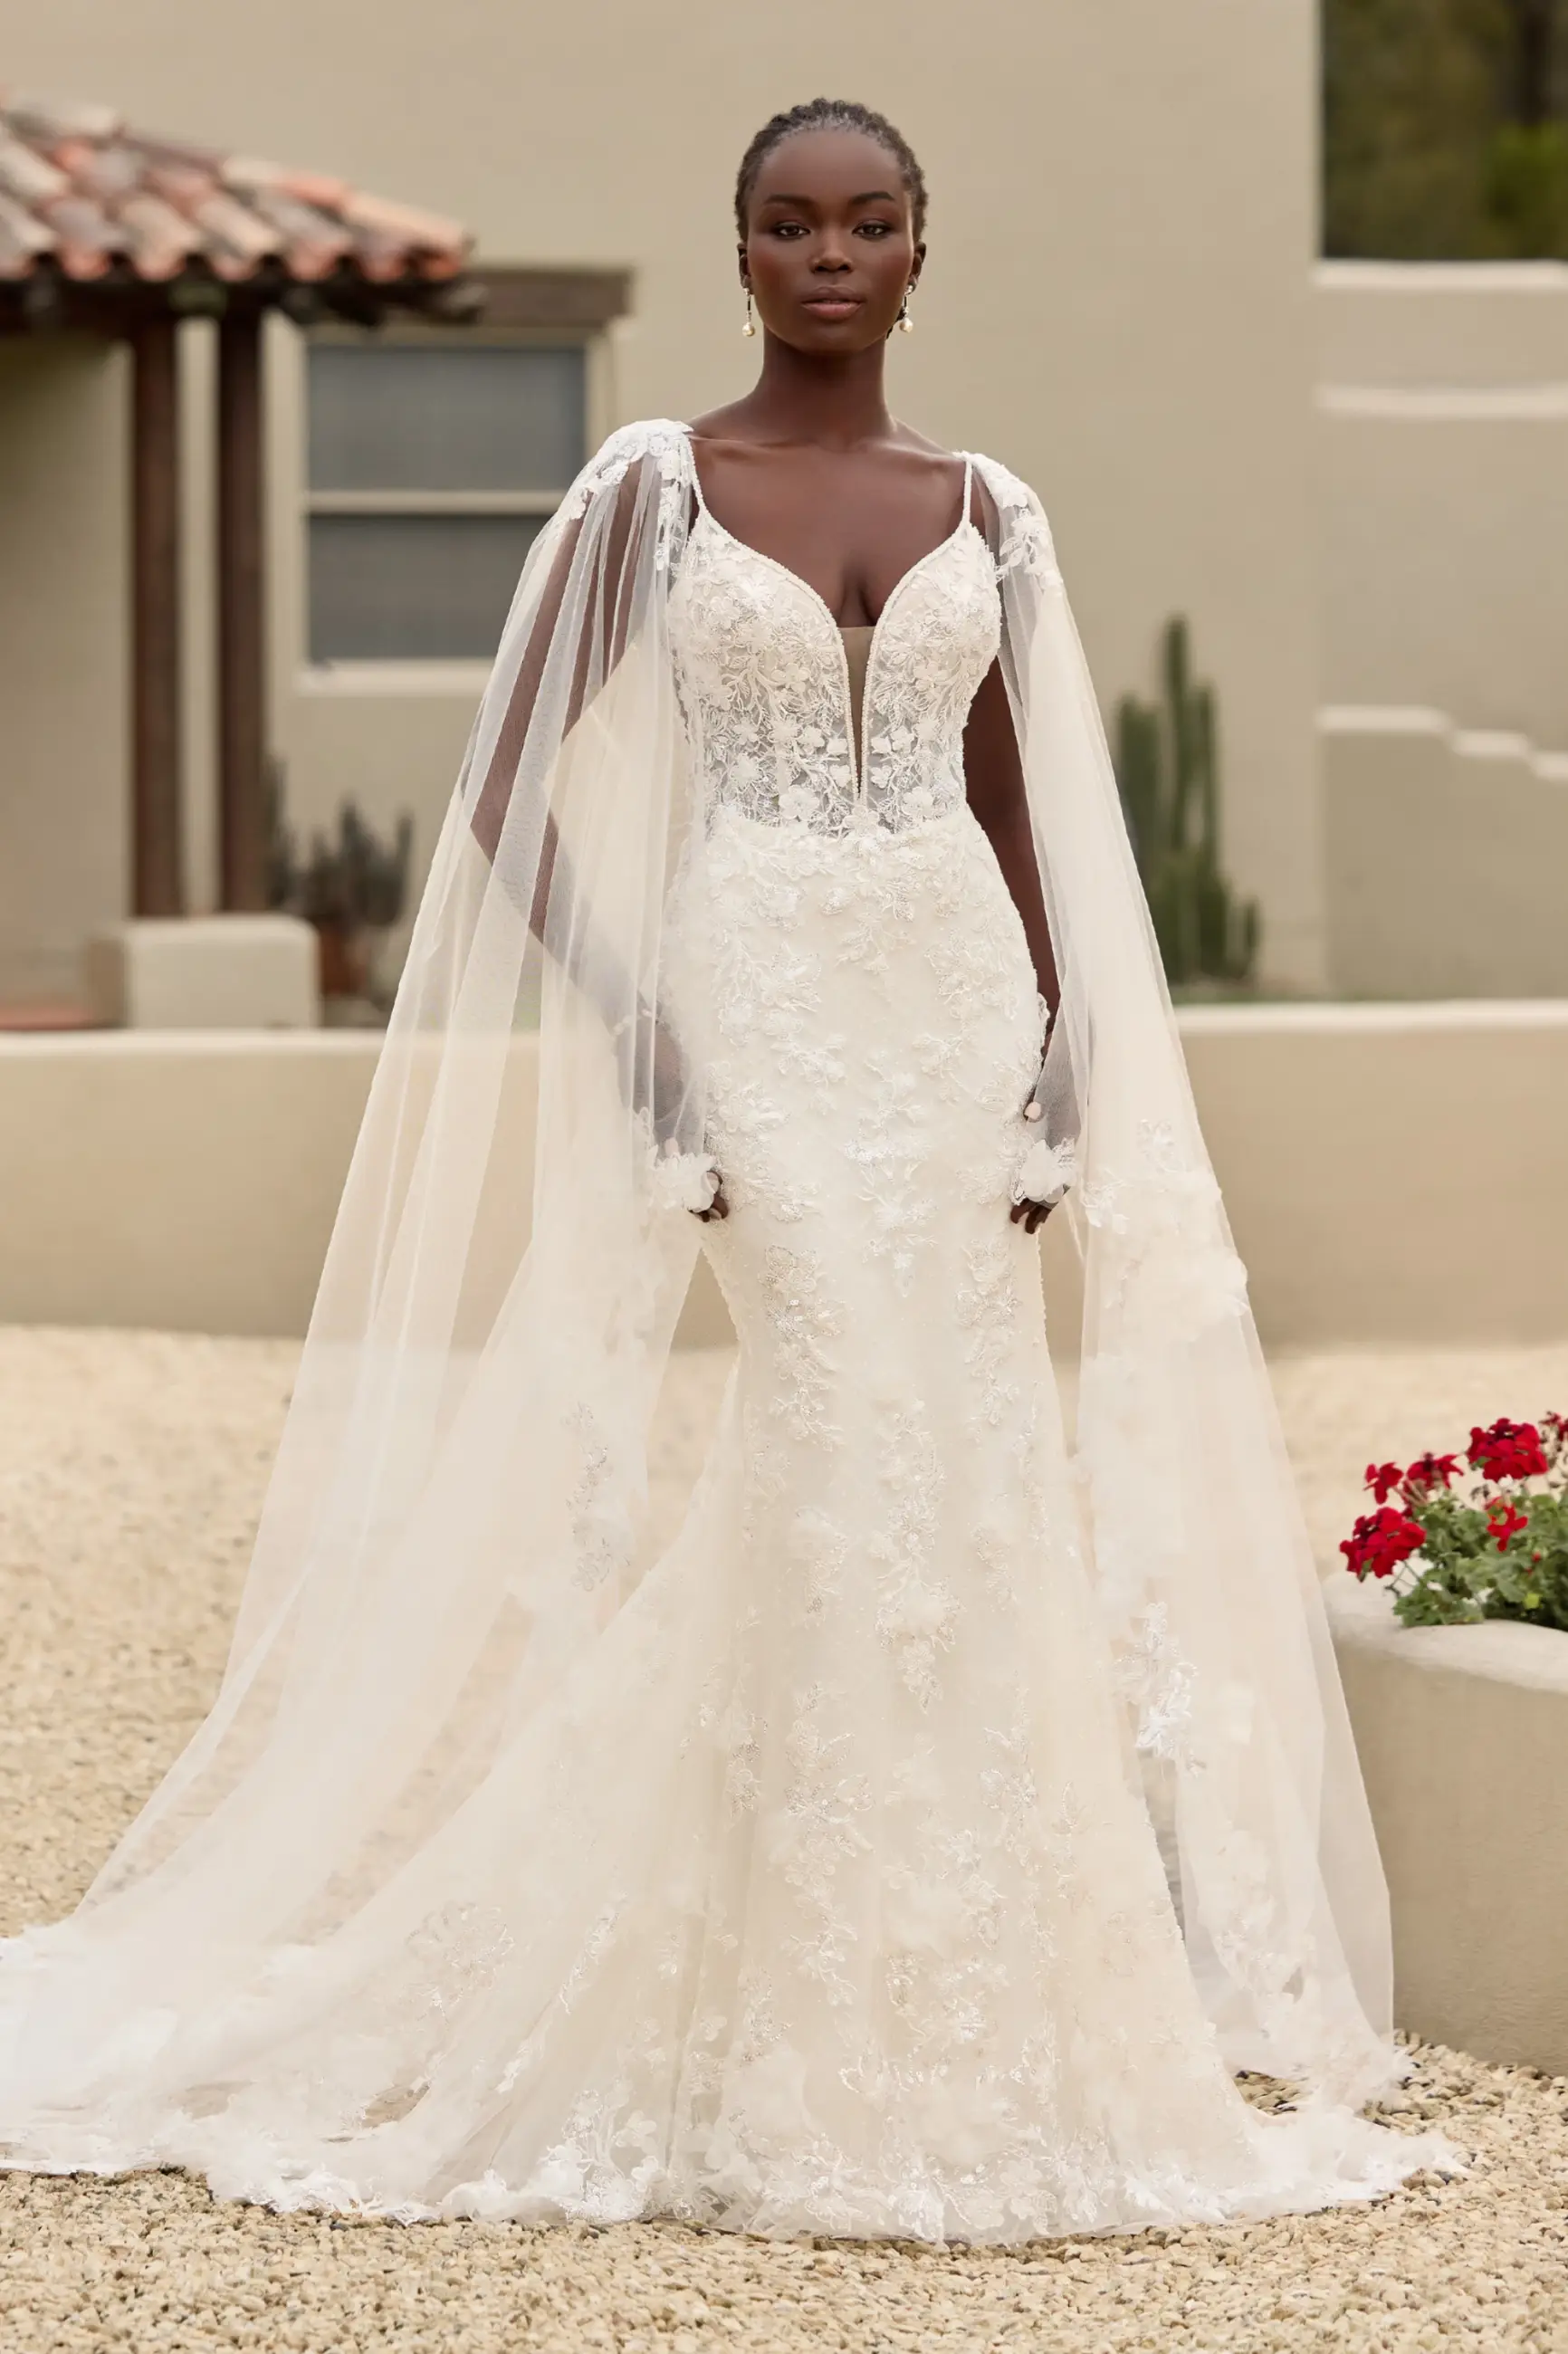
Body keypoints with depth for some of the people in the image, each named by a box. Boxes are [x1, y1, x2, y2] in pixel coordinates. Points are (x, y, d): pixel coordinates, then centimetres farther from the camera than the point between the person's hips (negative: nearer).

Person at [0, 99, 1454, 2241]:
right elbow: (511, 807, -3)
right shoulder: (651, 491, -1)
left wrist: (1059, 1084, 1)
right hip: (755, 1023, -4)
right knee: (828, 1492, -10)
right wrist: (643, 1046, -12)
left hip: (960, 1021, 4)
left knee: (967, 1500, 1)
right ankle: (807, 2069, -1)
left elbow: (1023, 823, 13)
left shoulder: (986, 515, 10)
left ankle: (964, 2036, 10)